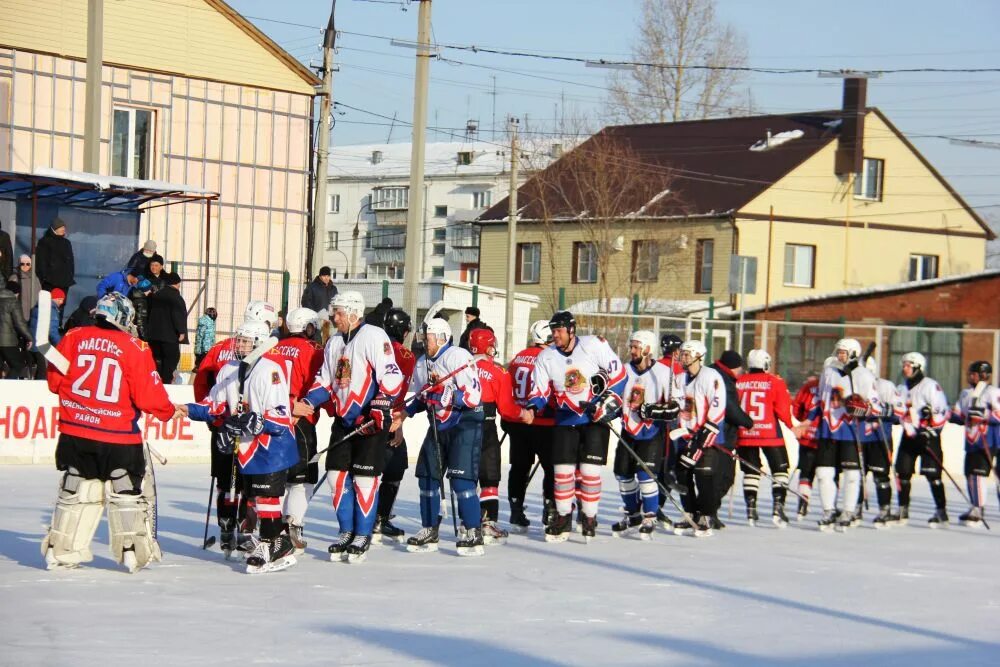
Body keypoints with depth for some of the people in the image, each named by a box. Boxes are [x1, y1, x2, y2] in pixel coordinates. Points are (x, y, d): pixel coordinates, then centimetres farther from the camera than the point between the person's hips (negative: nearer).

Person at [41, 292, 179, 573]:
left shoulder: (73, 338, 0)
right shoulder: (134, 348, -10)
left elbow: (55, 381, 7)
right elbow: (148, 395, -10)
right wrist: (168, 412, 9)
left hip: (75, 434, 4)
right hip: (118, 437, -4)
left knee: (75, 491, 15)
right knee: (128, 493, 9)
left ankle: (60, 551, 14)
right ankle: (133, 551, 7)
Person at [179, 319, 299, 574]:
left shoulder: (270, 370, -16)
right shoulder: (229, 370, 9)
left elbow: (280, 415, -20)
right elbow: (217, 405, 12)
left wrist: (255, 422, -30)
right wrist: (190, 410, -1)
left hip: (272, 445, -8)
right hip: (246, 447, 9)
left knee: (266, 495, -10)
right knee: (253, 496, 11)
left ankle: (269, 544, -3)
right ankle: (282, 546, 20)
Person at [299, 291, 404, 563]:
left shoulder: (373, 337, -11)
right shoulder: (334, 343, 14)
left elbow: (391, 377, -17)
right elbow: (325, 381, 18)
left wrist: (380, 409, -23)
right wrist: (307, 403, 2)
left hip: (371, 421, -7)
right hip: (343, 419, 7)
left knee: (365, 478, -4)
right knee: (337, 475, 5)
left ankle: (363, 536, 7)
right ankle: (347, 532, 18)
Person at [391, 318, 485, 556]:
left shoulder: (458, 357, -17)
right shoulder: (422, 363, 9)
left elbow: (473, 396, -23)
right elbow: (421, 397, 20)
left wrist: (447, 398, -32)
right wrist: (405, 413, 6)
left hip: (465, 424, -8)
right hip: (439, 426, 8)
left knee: (461, 480, -14)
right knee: (427, 476, 8)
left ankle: (473, 534, -7)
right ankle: (429, 532, 19)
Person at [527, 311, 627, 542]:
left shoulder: (595, 345, -11)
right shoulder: (546, 357, -1)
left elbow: (618, 373, -6)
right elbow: (541, 390, 2)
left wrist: (608, 401, -12)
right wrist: (532, 408, -18)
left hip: (596, 418, -3)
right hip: (565, 419, 3)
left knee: (589, 470, -6)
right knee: (563, 470, 0)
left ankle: (590, 519, 8)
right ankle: (563, 518, 14)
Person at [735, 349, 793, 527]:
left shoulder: (738, 382, 4)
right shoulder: (775, 382, -4)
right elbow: (782, 409, -7)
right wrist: (792, 425, 12)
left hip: (744, 435, 3)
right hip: (770, 434, -3)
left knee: (751, 471, 13)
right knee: (780, 469, 8)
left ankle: (751, 510, 8)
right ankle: (778, 507, -4)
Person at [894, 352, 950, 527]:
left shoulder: (931, 386, -10)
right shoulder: (903, 387, 14)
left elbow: (942, 411, -15)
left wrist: (928, 431, -20)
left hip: (928, 436, -7)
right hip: (909, 435, 8)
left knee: (932, 474, -11)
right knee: (902, 472, 5)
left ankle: (941, 512, -5)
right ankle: (903, 511, 15)